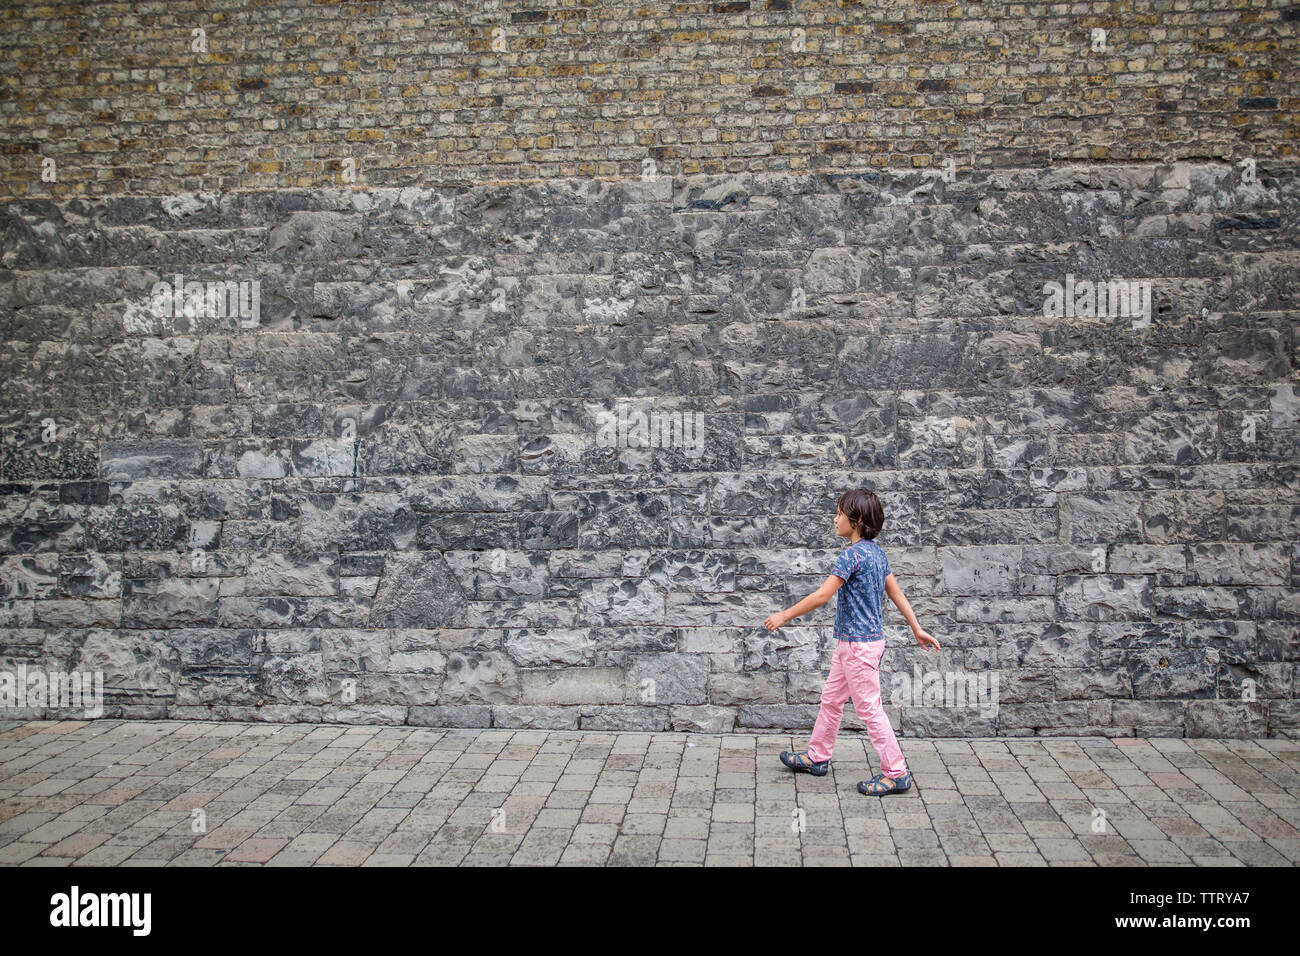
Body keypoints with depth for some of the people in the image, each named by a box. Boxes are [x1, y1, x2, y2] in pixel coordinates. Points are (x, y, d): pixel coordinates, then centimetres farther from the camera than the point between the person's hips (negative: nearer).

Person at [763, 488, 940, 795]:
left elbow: (822, 595, -21)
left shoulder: (853, 554, -20)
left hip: (860, 644, -10)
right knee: (831, 698, 18)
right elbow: (896, 593, 13)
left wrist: (784, 615, -14)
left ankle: (896, 773, 6)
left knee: (869, 707, -2)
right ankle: (817, 757, 31)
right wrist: (917, 629, 18)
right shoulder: (876, 552, 9)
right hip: (851, 643, 10)